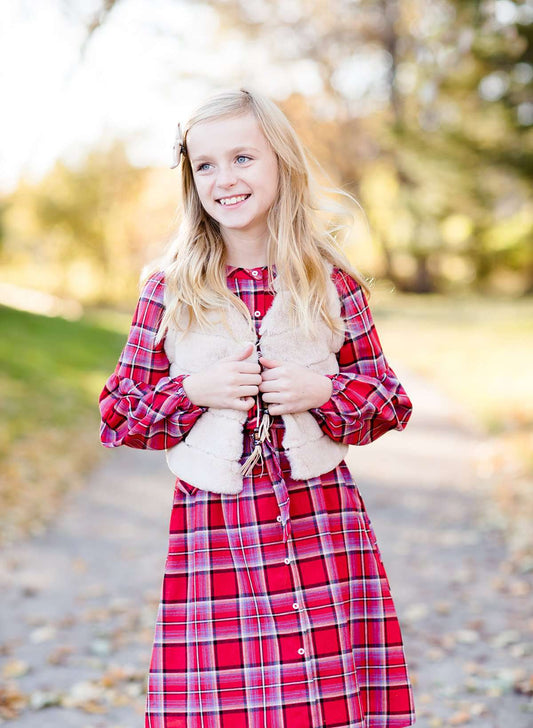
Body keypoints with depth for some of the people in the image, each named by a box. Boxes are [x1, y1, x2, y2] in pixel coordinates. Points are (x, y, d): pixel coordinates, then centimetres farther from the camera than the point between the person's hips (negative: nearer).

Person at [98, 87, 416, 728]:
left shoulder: (332, 283, 4)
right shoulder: (168, 288, 3)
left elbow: (391, 402, 9)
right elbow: (115, 414, 6)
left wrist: (325, 392, -9)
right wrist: (194, 390, -10)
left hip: (324, 529, 1)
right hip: (209, 529, 0)